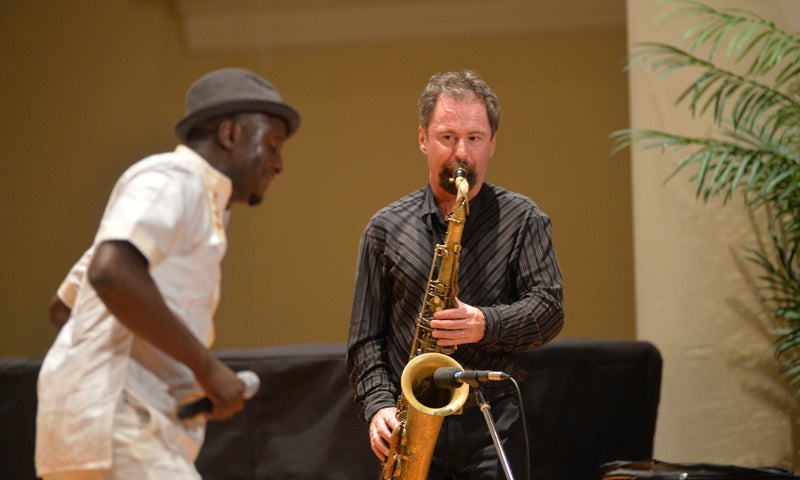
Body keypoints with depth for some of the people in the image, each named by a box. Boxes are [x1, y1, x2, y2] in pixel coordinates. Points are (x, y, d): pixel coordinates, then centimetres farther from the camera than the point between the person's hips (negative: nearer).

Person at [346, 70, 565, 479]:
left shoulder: (522, 220, 7)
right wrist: (378, 405, -6)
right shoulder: (387, 228, 10)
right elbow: (365, 336, 9)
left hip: (492, 426, -1)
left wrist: (486, 325, -20)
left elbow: (549, 308, -2)